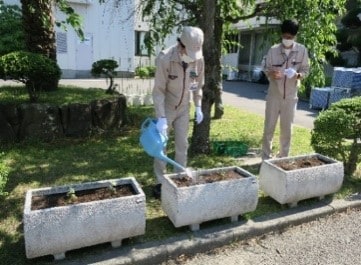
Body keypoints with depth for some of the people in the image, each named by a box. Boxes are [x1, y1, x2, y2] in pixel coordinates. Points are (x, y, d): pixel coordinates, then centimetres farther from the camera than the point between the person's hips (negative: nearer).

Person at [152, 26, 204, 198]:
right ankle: (160, 182, 14)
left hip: (184, 108, 4)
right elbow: (158, 90, -23)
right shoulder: (165, 58, -25)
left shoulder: (198, 59, -11)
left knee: (182, 144, 8)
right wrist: (161, 117, -28)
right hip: (165, 107, -4)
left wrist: (198, 107, 1)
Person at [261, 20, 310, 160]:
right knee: (269, 127, 4)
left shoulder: (302, 50, -3)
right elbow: (266, 69, 0)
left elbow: (305, 70, 3)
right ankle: (266, 157, 17)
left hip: (290, 96, 1)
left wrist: (298, 75, -20)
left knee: (287, 129, 8)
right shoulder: (273, 50, -5)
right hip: (274, 95, 0)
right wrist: (271, 74, -23)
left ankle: (283, 157, 23)